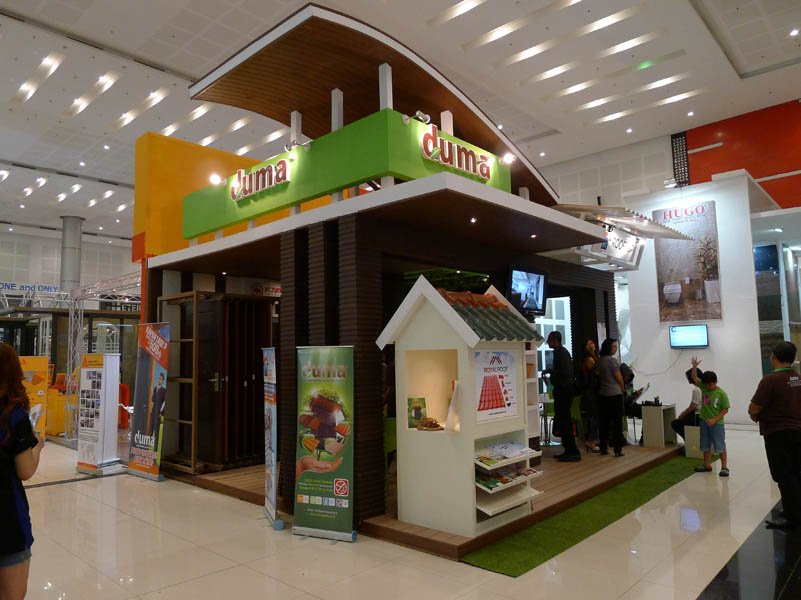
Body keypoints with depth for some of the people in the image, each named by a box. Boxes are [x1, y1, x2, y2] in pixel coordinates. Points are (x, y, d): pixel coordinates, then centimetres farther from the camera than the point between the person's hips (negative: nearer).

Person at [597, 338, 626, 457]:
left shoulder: (599, 360, 8)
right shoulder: (612, 360, -12)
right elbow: (619, 378, -8)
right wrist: (622, 389, 11)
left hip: (602, 394, 7)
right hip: (615, 394, -6)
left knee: (604, 421, 10)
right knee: (617, 422, 0)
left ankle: (603, 448, 14)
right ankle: (618, 449, 1)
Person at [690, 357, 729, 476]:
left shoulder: (721, 394, -13)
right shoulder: (703, 387, 1)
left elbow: (725, 409, -11)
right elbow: (694, 377, 0)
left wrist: (714, 419, -18)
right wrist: (694, 366, -17)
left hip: (717, 423, -6)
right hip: (704, 421, 6)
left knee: (720, 445, -1)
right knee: (706, 444, 13)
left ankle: (724, 467, 9)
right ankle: (707, 465, 24)